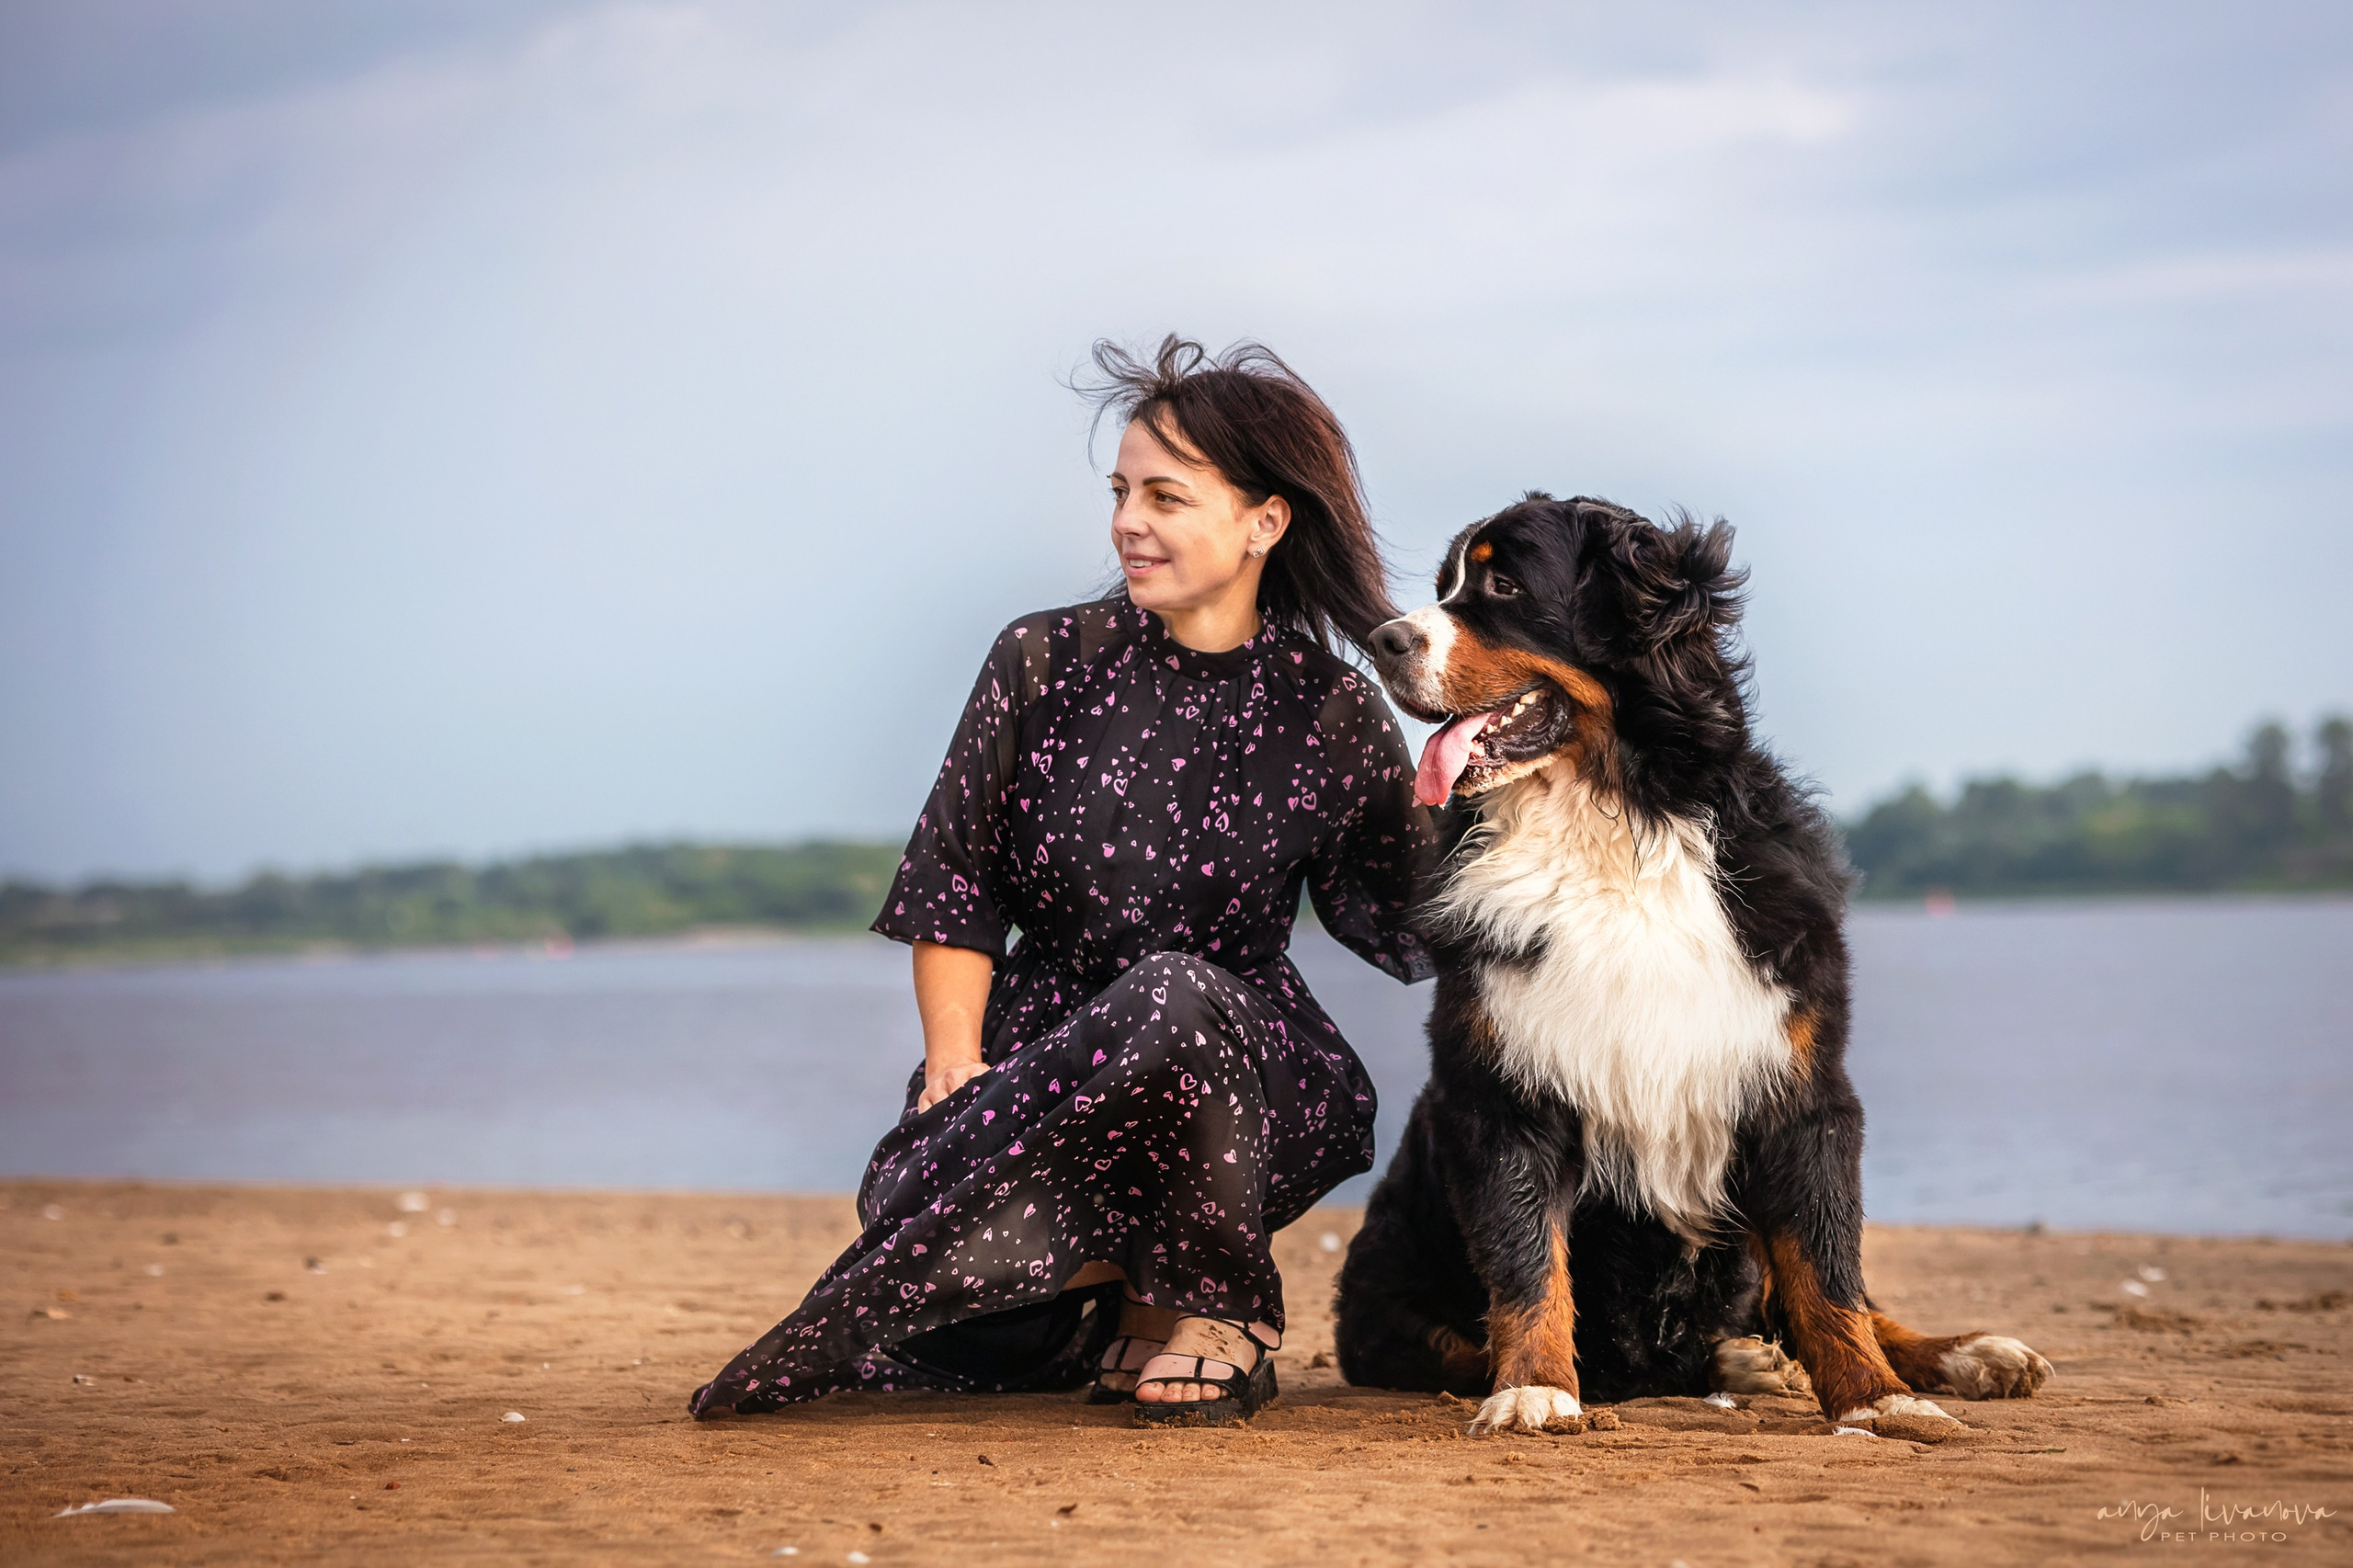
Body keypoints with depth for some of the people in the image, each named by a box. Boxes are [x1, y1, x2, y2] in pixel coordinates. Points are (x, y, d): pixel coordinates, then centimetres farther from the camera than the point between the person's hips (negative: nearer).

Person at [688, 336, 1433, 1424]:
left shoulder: (1331, 714, 0)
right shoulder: (1046, 666, 2)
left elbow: (1408, 933, 5)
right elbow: (954, 892, 3)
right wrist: (957, 1062, -11)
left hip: (1249, 1091, -1)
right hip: (1041, 1064, 1)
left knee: (1168, 1002, -37)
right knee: (910, 1195, -29)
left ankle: (1206, 1311, -14)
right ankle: (1103, 1293, 3)